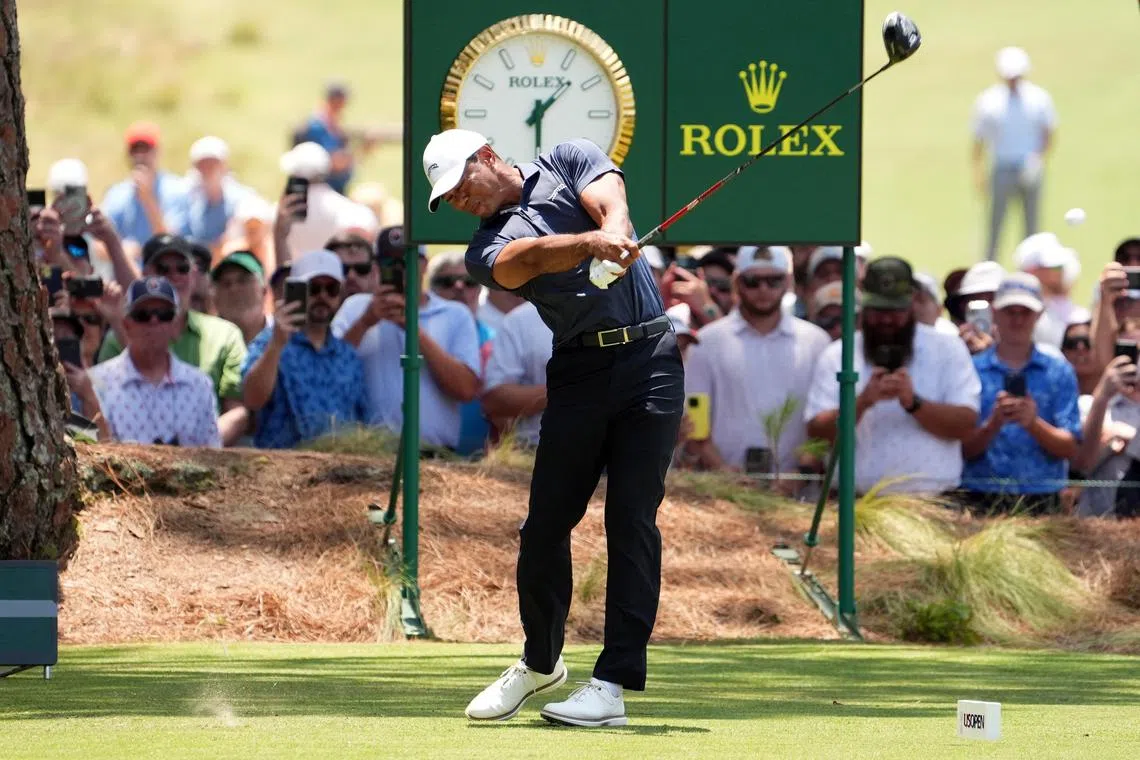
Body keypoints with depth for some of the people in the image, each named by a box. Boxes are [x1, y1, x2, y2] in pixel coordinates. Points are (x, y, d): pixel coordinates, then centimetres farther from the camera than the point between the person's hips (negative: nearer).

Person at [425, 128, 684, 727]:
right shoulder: (487, 251, 8)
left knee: (631, 519, -8)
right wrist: (591, 242, -36)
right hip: (579, 370, 3)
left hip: (648, 357, -3)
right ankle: (540, 661, 26)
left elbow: (611, 205, -12)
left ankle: (613, 684, -10)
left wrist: (615, 240, -36)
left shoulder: (568, 162, 9)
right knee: (546, 523, 3)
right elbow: (533, 257, -15)